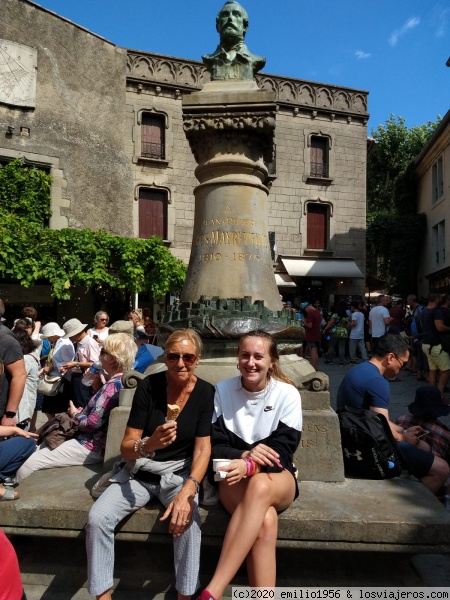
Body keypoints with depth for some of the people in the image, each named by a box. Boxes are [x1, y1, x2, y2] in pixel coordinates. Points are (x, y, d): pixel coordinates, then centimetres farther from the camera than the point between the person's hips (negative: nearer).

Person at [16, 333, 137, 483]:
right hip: (97, 441, 11)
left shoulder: (112, 385, -25)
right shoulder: (122, 380, 5)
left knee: (28, 465, -6)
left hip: (91, 447, -11)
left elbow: (92, 424, -25)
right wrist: (97, 388, 1)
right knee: (42, 446, 24)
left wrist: (75, 414, -6)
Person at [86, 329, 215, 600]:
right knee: (97, 518, -20)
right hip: (140, 471, 1)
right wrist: (148, 445, -36)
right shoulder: (149, 386, -13)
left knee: (187, 519, -29)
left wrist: (188, 490, -31)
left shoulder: (205, 392, -11)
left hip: (180, 472, -1)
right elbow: (126, 448, -13)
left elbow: (203, 448, -13)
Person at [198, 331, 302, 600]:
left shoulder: (287, 393, -6)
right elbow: (213, 446, -4)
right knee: (265, 521, -35)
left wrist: (250, 465, -31)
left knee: (260, 487, -38)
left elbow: (283, 450, -11)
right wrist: (244, 455, -25)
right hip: (235, 477, 1)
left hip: (278, 477, 0)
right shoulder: (222, 390, -3)